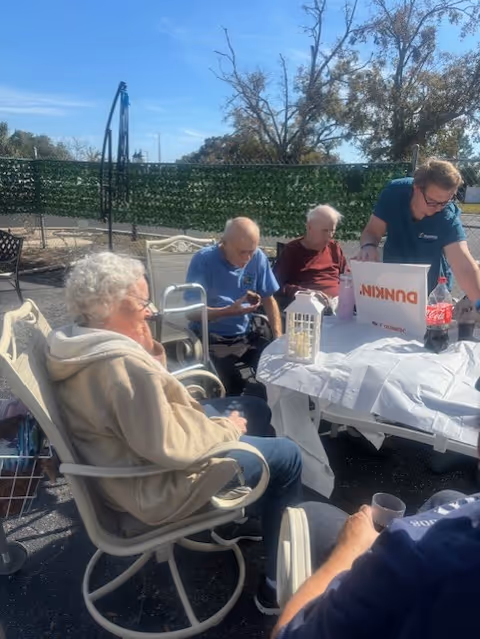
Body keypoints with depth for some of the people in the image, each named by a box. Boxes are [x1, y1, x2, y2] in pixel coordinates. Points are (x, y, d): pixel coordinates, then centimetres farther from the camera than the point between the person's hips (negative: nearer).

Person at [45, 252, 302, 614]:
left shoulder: (80, 345, 1)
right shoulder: (124, 363, -31)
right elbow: (168, 446, -32)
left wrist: (151, 351, -7)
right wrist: (226, 429, -16)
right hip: (155, 488, -10)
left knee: (254, 408, 19)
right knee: (287, 456, 0)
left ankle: (237, 522, 34)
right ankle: (280, 587, 16)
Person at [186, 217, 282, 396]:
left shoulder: (258, 258, -2)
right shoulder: (203, 260, -14)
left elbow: (269, 300, 6)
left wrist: (279, 339, -7)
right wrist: (230, 311, -27)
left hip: (246, 336, 5)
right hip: (211, 339, -4)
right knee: (233, 387, -29)